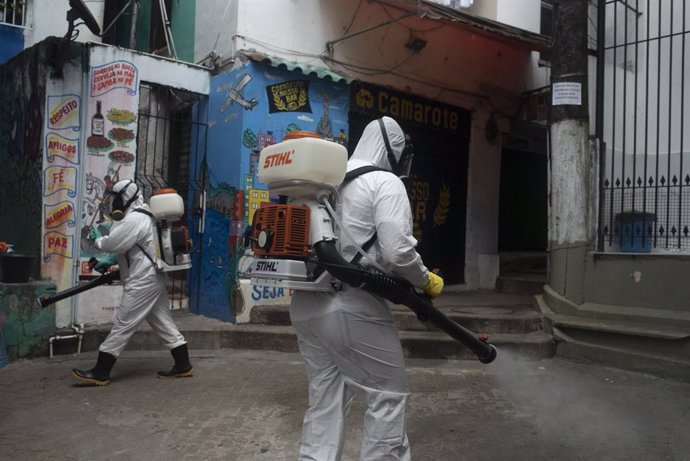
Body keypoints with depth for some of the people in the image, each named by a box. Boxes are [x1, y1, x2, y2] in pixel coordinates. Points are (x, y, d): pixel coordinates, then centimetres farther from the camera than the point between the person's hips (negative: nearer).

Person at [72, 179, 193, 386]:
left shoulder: (134, 219, -17)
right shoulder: (142, 216, 17)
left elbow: (113, 243, -17)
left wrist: (97, 239, 3)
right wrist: (111, 260, 12)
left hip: (142, 281, -10)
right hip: (152, 278, 10)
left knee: (122, 323, -4)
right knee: (163, 322, 12)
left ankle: (100, 372, 3)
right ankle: (183, 365, 16)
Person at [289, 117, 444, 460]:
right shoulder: (386, 183, -6)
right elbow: (397, 251, -17)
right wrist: (426, 280, 0)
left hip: (305, 306, 8)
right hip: (353, 309, -7)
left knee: (325, 400, 17)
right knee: (389, 394, 9)